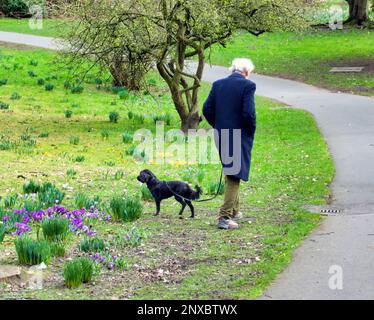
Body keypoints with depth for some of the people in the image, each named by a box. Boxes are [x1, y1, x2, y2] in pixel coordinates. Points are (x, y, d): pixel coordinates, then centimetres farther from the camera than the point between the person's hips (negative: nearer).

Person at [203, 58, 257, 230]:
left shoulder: (218, 85, 4)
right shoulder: (248, 85, -11)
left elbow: (207, 109, 2)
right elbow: (249, 113, -19)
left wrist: (218, 127, 14)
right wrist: (251, 131, -2)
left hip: (221, 137, 6)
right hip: (240, 138, -5)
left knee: (229, 173, 22)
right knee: (234, 176, 0)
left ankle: (234, 211, 33)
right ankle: (225, 217, -5)